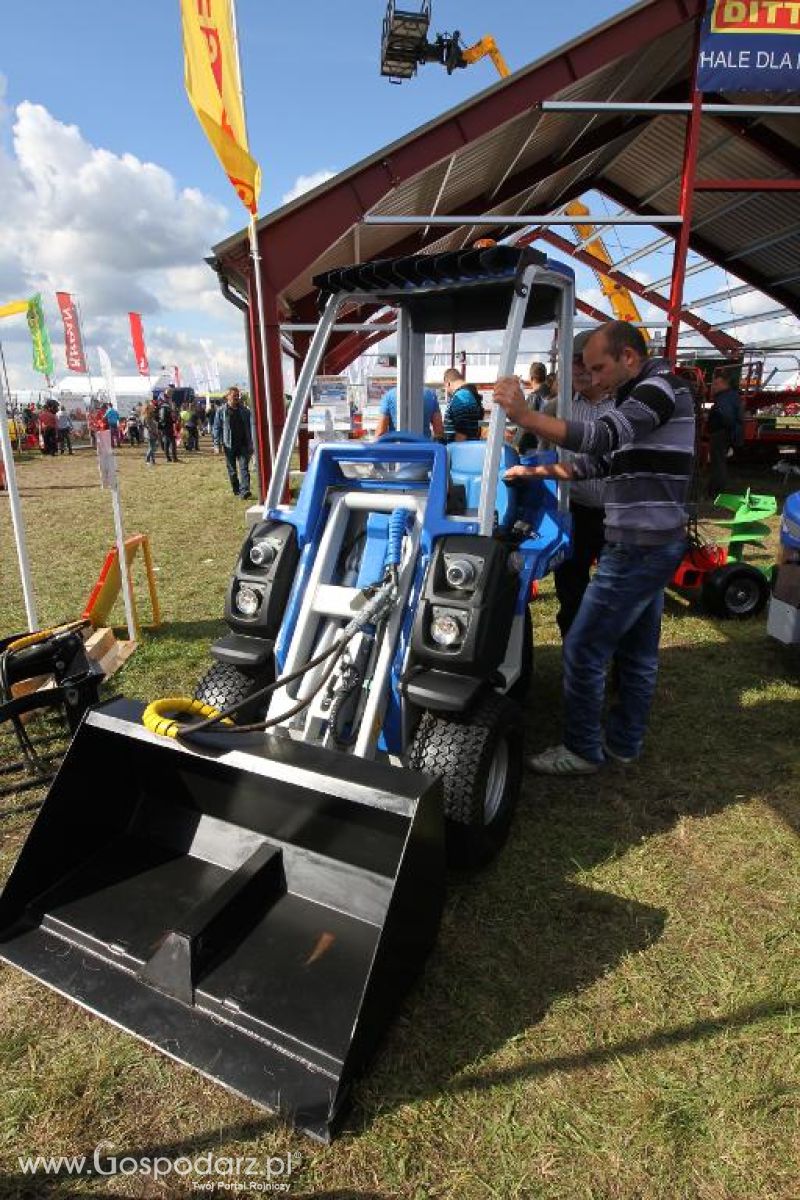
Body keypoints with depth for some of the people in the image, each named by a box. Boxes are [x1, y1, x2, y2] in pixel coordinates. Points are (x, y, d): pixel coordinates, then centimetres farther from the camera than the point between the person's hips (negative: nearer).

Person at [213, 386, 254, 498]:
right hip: (229, 445, 0)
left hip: (243, 444, 0)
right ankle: (236, 490, 22)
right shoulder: (221, 410, 1)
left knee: (244, 468, -10)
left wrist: (251, 444, 6)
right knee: (232, 469, 9)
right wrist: (217, 443, -4)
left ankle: (244, 491, -16)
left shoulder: (245, 410, 5)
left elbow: (250, 427, 9)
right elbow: (217, 427, 3)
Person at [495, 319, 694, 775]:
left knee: (584, 648, -4)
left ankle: (582, 750, 10)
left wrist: (523, 414, -34)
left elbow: (602, 437, -29)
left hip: (640, 548, -10)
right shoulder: (642, 397, 19)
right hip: (654, 545, 10)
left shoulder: (661, 386, -12)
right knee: (638, 650, 16)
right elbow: (599, 463, 22)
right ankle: (624, 742, 29)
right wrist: (534, 472, 18)